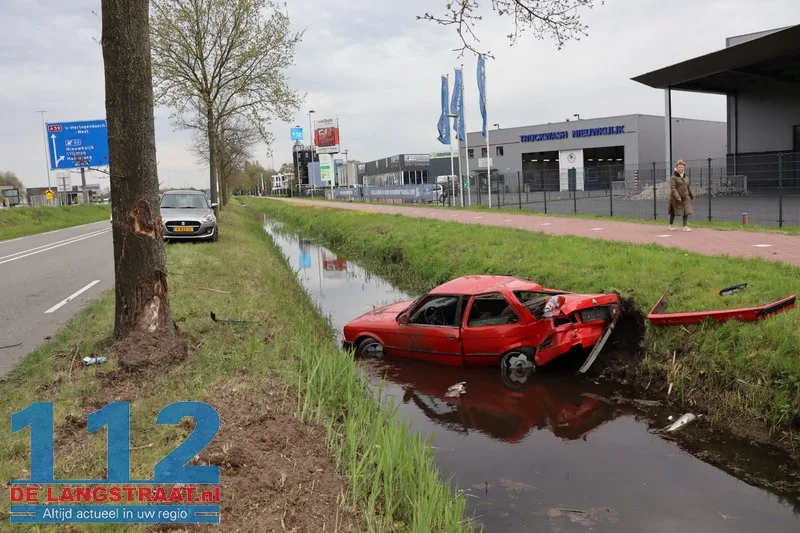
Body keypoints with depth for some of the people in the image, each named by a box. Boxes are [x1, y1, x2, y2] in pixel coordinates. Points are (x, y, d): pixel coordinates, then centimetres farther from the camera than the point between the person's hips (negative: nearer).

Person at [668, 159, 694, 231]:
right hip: (676, 198, -5)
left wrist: (692, 196, 14)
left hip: (685, 198, 5)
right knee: (673, 212, 7)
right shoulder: (673, 178, -9)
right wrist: (677, 197, -26)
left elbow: (688, 187, 16)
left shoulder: (686, 178, 10)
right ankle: (671, 225, 25)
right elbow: (672, 188, -18)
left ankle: (685, 226, -9)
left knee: (686, 211, -7)